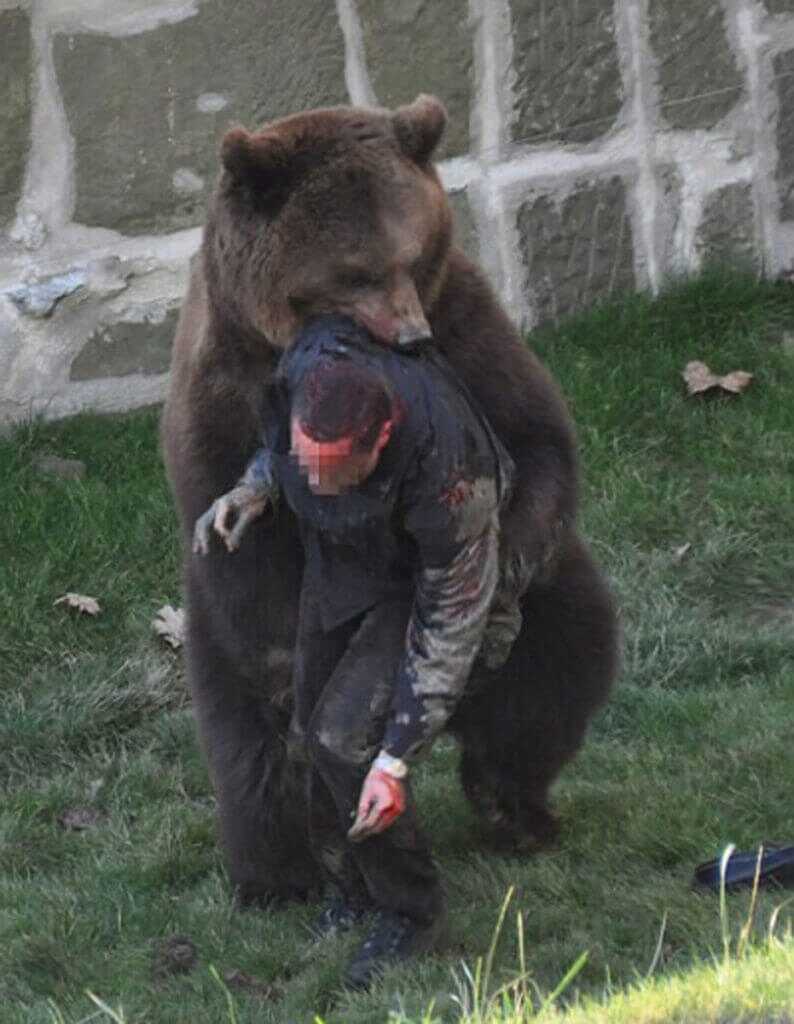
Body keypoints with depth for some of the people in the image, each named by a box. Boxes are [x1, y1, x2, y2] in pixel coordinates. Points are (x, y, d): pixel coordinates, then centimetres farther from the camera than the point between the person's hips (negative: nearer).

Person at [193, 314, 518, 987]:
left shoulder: (450, 478, -43)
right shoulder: (307, 369, -31)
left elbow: (449, 628, -29)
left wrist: (395, 761, -28)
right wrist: (257, 488, -19)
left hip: (424, 577, -6)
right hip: (338, 561, 6)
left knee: (347, 738, -18)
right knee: (314, 737, 9)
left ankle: (411, 911, 4)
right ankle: (353, 890, 34)